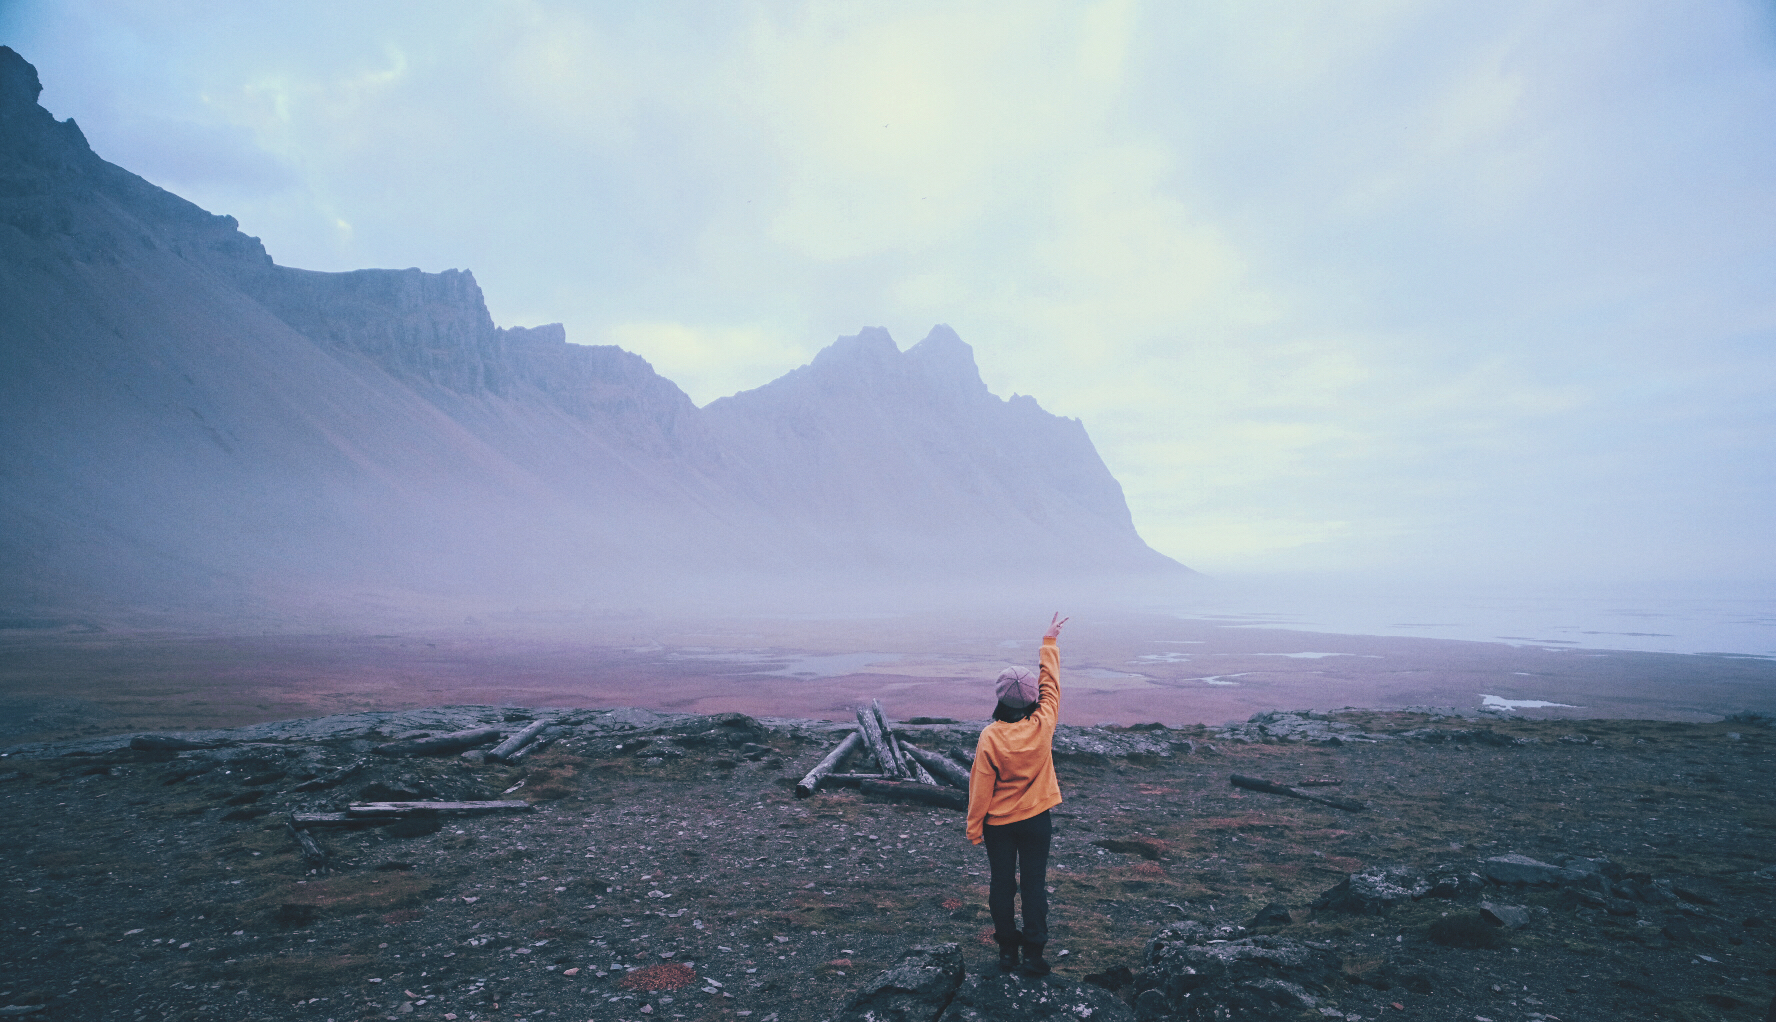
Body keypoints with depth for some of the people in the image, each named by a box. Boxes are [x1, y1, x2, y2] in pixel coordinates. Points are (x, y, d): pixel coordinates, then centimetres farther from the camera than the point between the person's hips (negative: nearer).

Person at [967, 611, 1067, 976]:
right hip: (1037, 820, 1)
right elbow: (1050, 682, -1)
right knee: (1034, 885, 10)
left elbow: (981, 786, -13)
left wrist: (974, 827, 0)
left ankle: (1007, 949, 25)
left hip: (998, 823, -1)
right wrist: (1050, 641, 11)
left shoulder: (990, 736, -20)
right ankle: (1034, 955, 14)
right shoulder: (1043, 725, -16)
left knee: (1002, 884, 14)